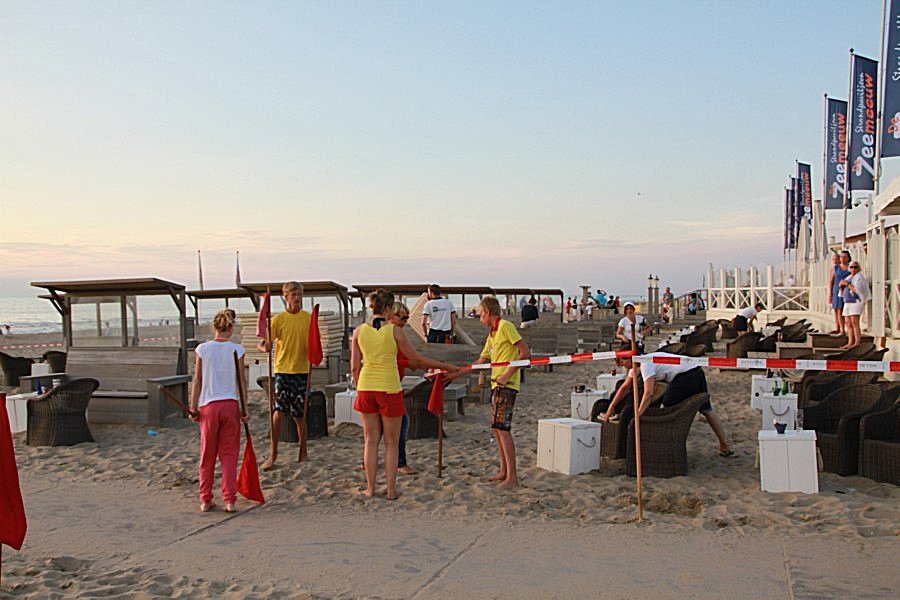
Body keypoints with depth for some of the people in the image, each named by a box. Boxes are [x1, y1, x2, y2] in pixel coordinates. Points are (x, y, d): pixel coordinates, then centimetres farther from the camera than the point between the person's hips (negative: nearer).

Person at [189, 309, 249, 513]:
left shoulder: (203, 349, -2)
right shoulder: (237, 350, -3)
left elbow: (197, 381, 0)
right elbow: (241, 381, -2)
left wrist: (193, 408, 6)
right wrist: (244, 409, 4)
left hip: (208, 406, 1)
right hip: (230, 405, 0)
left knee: (207, 456, 12)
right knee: (229, 455, 7)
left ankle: (205, 500, 17)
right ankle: (230, 500, 5)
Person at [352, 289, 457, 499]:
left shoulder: (359, 331, 0)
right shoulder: (394, 331, -9)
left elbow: (354, 367, 4)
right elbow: (416, 359, -3)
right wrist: (445, 366, 8)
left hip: (366, 388, 3)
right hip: (389, 389, -3)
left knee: (371, 441, 14)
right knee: (391, 443, 9)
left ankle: (370, 488, 19)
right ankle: (391, 490, 13)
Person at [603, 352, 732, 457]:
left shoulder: (646, 363, -16)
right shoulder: (636, 364, 14)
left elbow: (649, 393, -24)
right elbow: (625, 387, 22)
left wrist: (637, 416, -21)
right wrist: (611, 407, 21)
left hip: (686, 376, -11)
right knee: (707, 410, 18)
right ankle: (725, 446, 25)